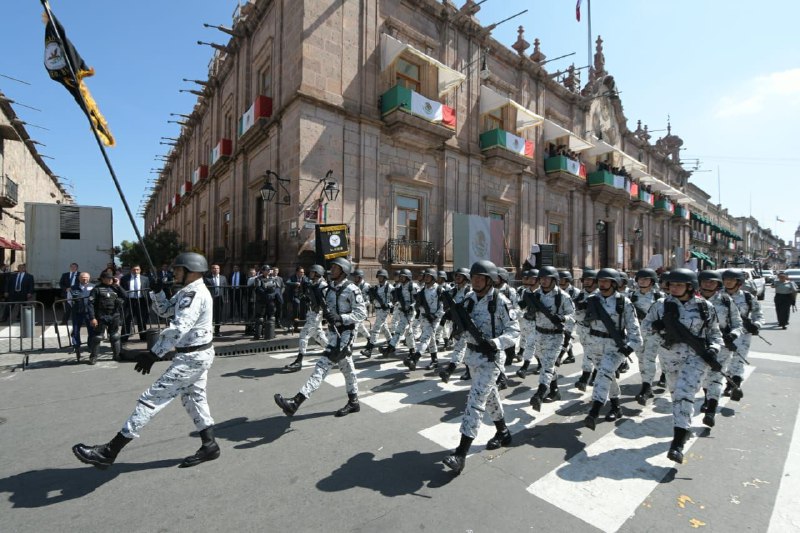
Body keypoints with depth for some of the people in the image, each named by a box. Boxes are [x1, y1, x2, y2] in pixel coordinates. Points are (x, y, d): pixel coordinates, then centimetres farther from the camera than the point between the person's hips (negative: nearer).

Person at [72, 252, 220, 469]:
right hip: (197, 355, 11)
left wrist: (154, 354, -29)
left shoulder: (195, 294, -21)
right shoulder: (188, 292, 12)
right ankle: (209, 446, 29)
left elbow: (178, 329, -29)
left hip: (191, 358, -11)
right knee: (194, 400, 18)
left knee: (152, 399, -4)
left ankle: (109, 452, 7)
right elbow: (165, 310, 19)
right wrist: (158, 290, 3)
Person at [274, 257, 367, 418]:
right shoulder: (330, 288, 10)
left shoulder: (351, 289, -14)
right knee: (347, 367, 17)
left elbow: (361, 313, -16)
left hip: (344, 334, -8)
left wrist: (340, 318, -25)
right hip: (333, 332, 8)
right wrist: (325, 312, -4)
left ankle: (296, 401, -15)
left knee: (323, 365, -13)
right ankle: (353, 402, 29)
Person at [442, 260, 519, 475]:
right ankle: (503, 433, 44)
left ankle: (461, 453, -6)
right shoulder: (469, 298, 2)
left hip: (491, 357, -7)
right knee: (490, 395, 22)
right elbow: (462, 328, 10)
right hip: (472, 354, 7)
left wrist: (495, 343, -30)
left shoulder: (500, 302, -17)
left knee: (475, 400, -10)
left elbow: (514, 332, -14)